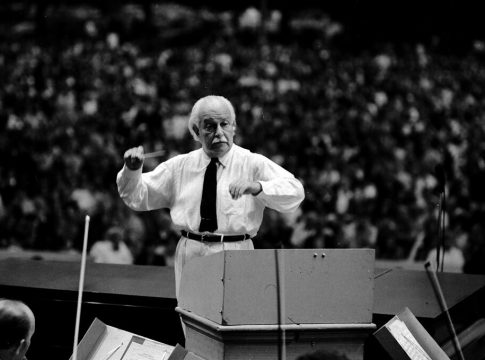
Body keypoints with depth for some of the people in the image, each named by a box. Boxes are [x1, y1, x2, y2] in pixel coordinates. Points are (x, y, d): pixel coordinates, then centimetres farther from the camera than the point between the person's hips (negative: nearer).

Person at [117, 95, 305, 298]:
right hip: (190, 255, 3)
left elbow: (295, 193, -13)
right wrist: (132, 170, -8)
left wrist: (256, 187, -31)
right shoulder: (180, 166, 10)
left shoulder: (252, 164, 0)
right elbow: (137, 197, 12)